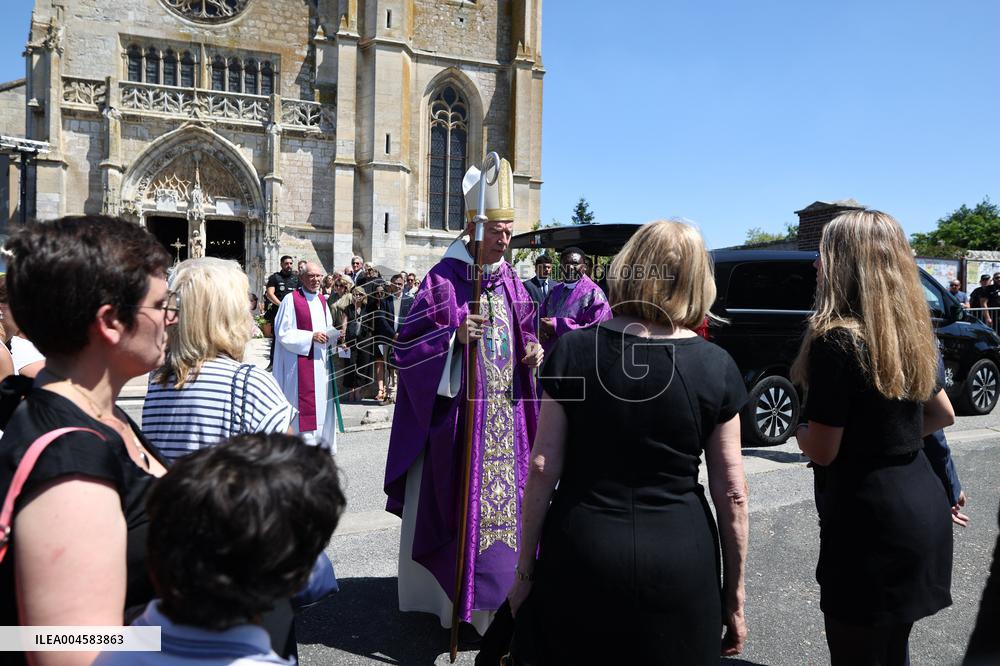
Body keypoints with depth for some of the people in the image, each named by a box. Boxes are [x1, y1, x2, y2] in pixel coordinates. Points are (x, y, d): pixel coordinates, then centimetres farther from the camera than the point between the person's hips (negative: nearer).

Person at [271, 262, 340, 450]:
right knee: (302, 403, -6)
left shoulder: (322, 300, 13)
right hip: (299, 362, -7)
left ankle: (320, 442, 20)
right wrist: (311, 337, -18)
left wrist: (332, 335, 1)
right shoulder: (291, 300, -8)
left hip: (320, 361, 7)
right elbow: (283, 332, -11)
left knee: (321, 401, 10)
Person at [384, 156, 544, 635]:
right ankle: (448, 592, 20)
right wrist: (455, 335, -24)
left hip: (506, 412, 6)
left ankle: (498, 590, 28)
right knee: (458, 498, 2)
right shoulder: (444, 279, -8)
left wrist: (531, 352, -1)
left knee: (504, 496, 12)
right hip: (461, 412, -6)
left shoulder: (510, 280, 10)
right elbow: (409, 342, -10)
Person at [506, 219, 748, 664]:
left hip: (581, 551, 0)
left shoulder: (572, 350, -7)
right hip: (680, 562, 1)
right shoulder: (716, 366, -5)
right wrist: (734, 596, 8)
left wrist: (525, 571, 3)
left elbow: (542, 469, -7)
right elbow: (731, 492, -2)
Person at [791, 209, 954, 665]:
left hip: (870, 525, -8)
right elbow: (943, 414, 19)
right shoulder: (910, 334, 6)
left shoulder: (836, 341, -19)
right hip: (923, 507, 9)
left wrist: (798, 429, 3)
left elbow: (822, 451, -16)